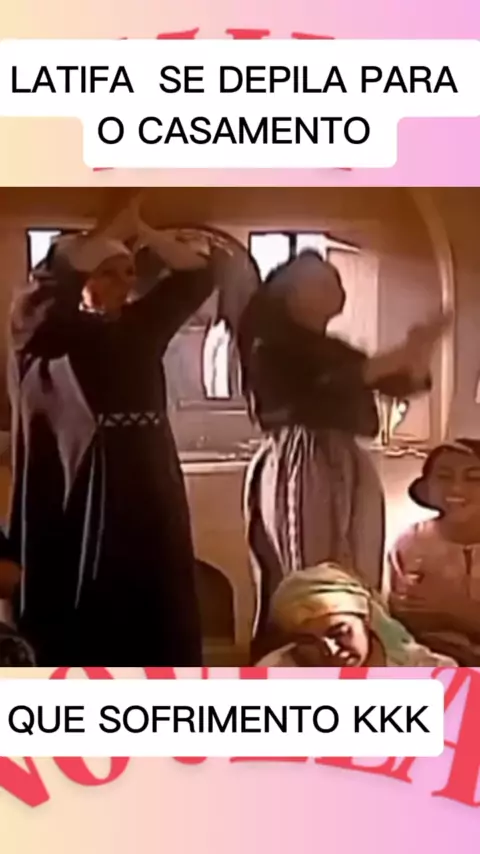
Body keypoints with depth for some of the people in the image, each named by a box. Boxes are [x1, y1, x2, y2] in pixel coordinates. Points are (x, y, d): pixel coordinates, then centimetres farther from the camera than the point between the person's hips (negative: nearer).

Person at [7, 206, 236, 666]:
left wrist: (138, 227, -3)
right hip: (84, 486, -5)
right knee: (85, 621, -1)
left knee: (158, 612, 9)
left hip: (150, 485, 5)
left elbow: (197, 274, 7)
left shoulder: (142, 325, 13)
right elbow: (55, 276, -20)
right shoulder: (57, 330, 0)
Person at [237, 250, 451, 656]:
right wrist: (403, 353, -13)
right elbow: (326, 381, -16)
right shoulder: (272, 346, 1)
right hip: (297, 469, -7)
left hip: (347, 469, 7)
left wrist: (420, 349, -2)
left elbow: (407, 382, 18)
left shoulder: (336, 349, 22)